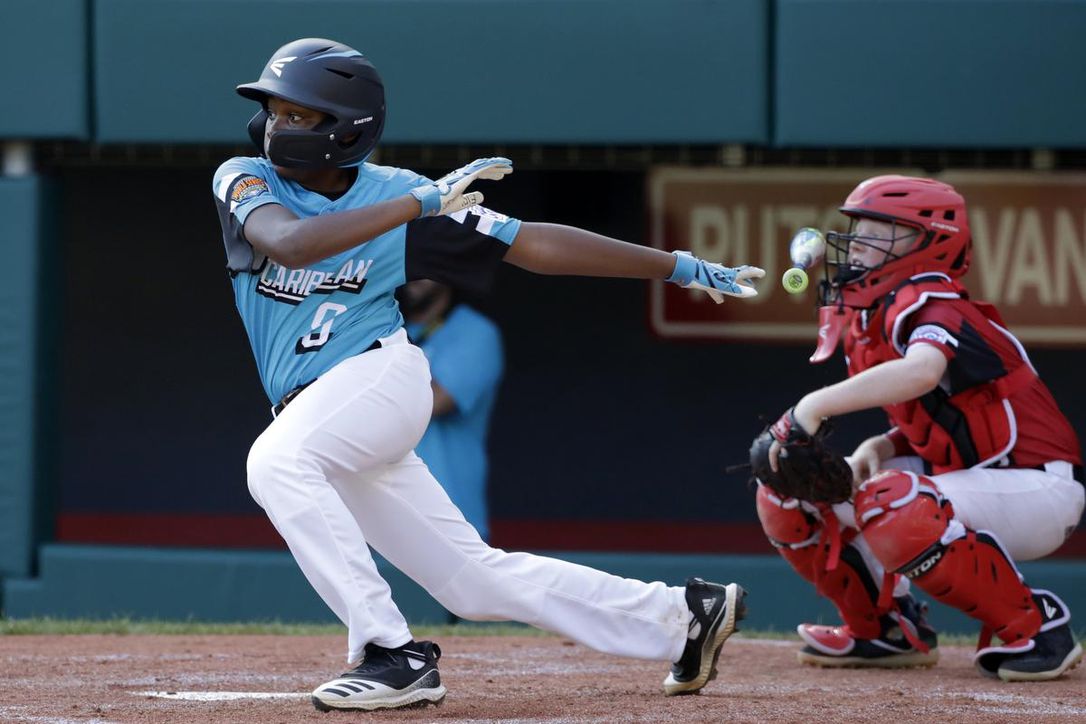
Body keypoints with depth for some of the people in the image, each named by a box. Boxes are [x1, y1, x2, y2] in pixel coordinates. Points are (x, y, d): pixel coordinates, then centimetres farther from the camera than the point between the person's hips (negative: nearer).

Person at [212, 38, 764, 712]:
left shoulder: (397, 193, -3)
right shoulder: (246, 179, 0)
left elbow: (535, 244, 0)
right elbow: (288, 244, -22)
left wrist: (681, 267, -1)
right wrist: (417, 204, -26)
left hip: (379, 376, -4)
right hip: (316, 414, 4)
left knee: (277, 460, -34)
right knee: (475, 579, 7)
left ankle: (395, 655, -32)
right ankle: (682, 617, 19)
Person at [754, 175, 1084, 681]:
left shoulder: (927, 302, -20)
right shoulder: (867, 319, 7)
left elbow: (921, 372, -45)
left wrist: (816, 406, -42)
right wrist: (875, 449, -7)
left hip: (1036, 487, -9)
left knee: (889, 506, -37)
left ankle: (1033, 628, -19)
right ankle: (885, 631, 17)